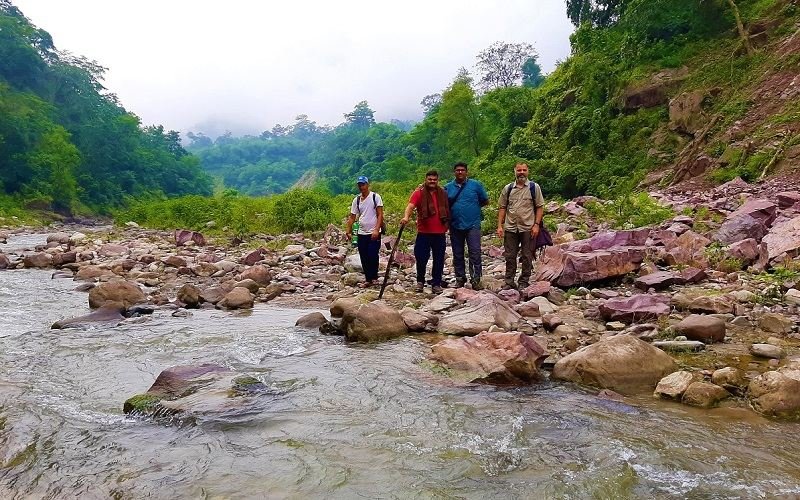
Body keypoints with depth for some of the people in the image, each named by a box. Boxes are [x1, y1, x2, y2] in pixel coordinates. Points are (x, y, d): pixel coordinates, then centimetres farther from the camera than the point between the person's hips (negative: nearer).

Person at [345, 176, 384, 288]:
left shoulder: (375, 197, -4)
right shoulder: (356, 200, 9)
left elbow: (380, 215, -8)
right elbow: (352, 217, 11)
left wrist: (376, 230, -17)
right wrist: (348, 231, 0)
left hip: (374, 233, -5)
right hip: (361, 233, 5)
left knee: (373, 256, -8)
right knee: (364, 258, 6)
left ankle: (374, 277, 8)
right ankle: (368, 279, 16)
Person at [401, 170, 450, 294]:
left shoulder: (443, 194, 9)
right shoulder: (419, 193, -2)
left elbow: (447, 210, 17)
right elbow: (410, 206, -18)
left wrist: (447, 224, 11)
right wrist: (406, 217, -36)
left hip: (440, 233, 3)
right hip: (423, 232, -3)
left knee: (439, 260, 6)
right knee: (421, 258, 2)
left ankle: (436, 284, 17)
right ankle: (420, 281, 23)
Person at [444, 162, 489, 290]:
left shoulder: (476, 185, 3)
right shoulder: (448, 187, 8)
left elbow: (485, 201, 9)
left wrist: (473, 207, 3)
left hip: (472, 225, -3)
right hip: (455, 226, 3)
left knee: (475, 253, -8)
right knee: (457, 254, 9)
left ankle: (475, 279, -4)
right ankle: (460, 278, 19)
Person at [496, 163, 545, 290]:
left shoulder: (534, 187, 1)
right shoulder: (508, 189, 8)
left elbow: (540, 207, 0)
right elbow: (502, 208, 9)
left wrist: (536, 224, -9)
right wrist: (500, 226, 2)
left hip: (528, 228, -2)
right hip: (510, 228, 2)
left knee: (527, 257, 5)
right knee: (510, 256, 7)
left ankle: (524, 282, 16)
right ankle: (509, 282, 16)